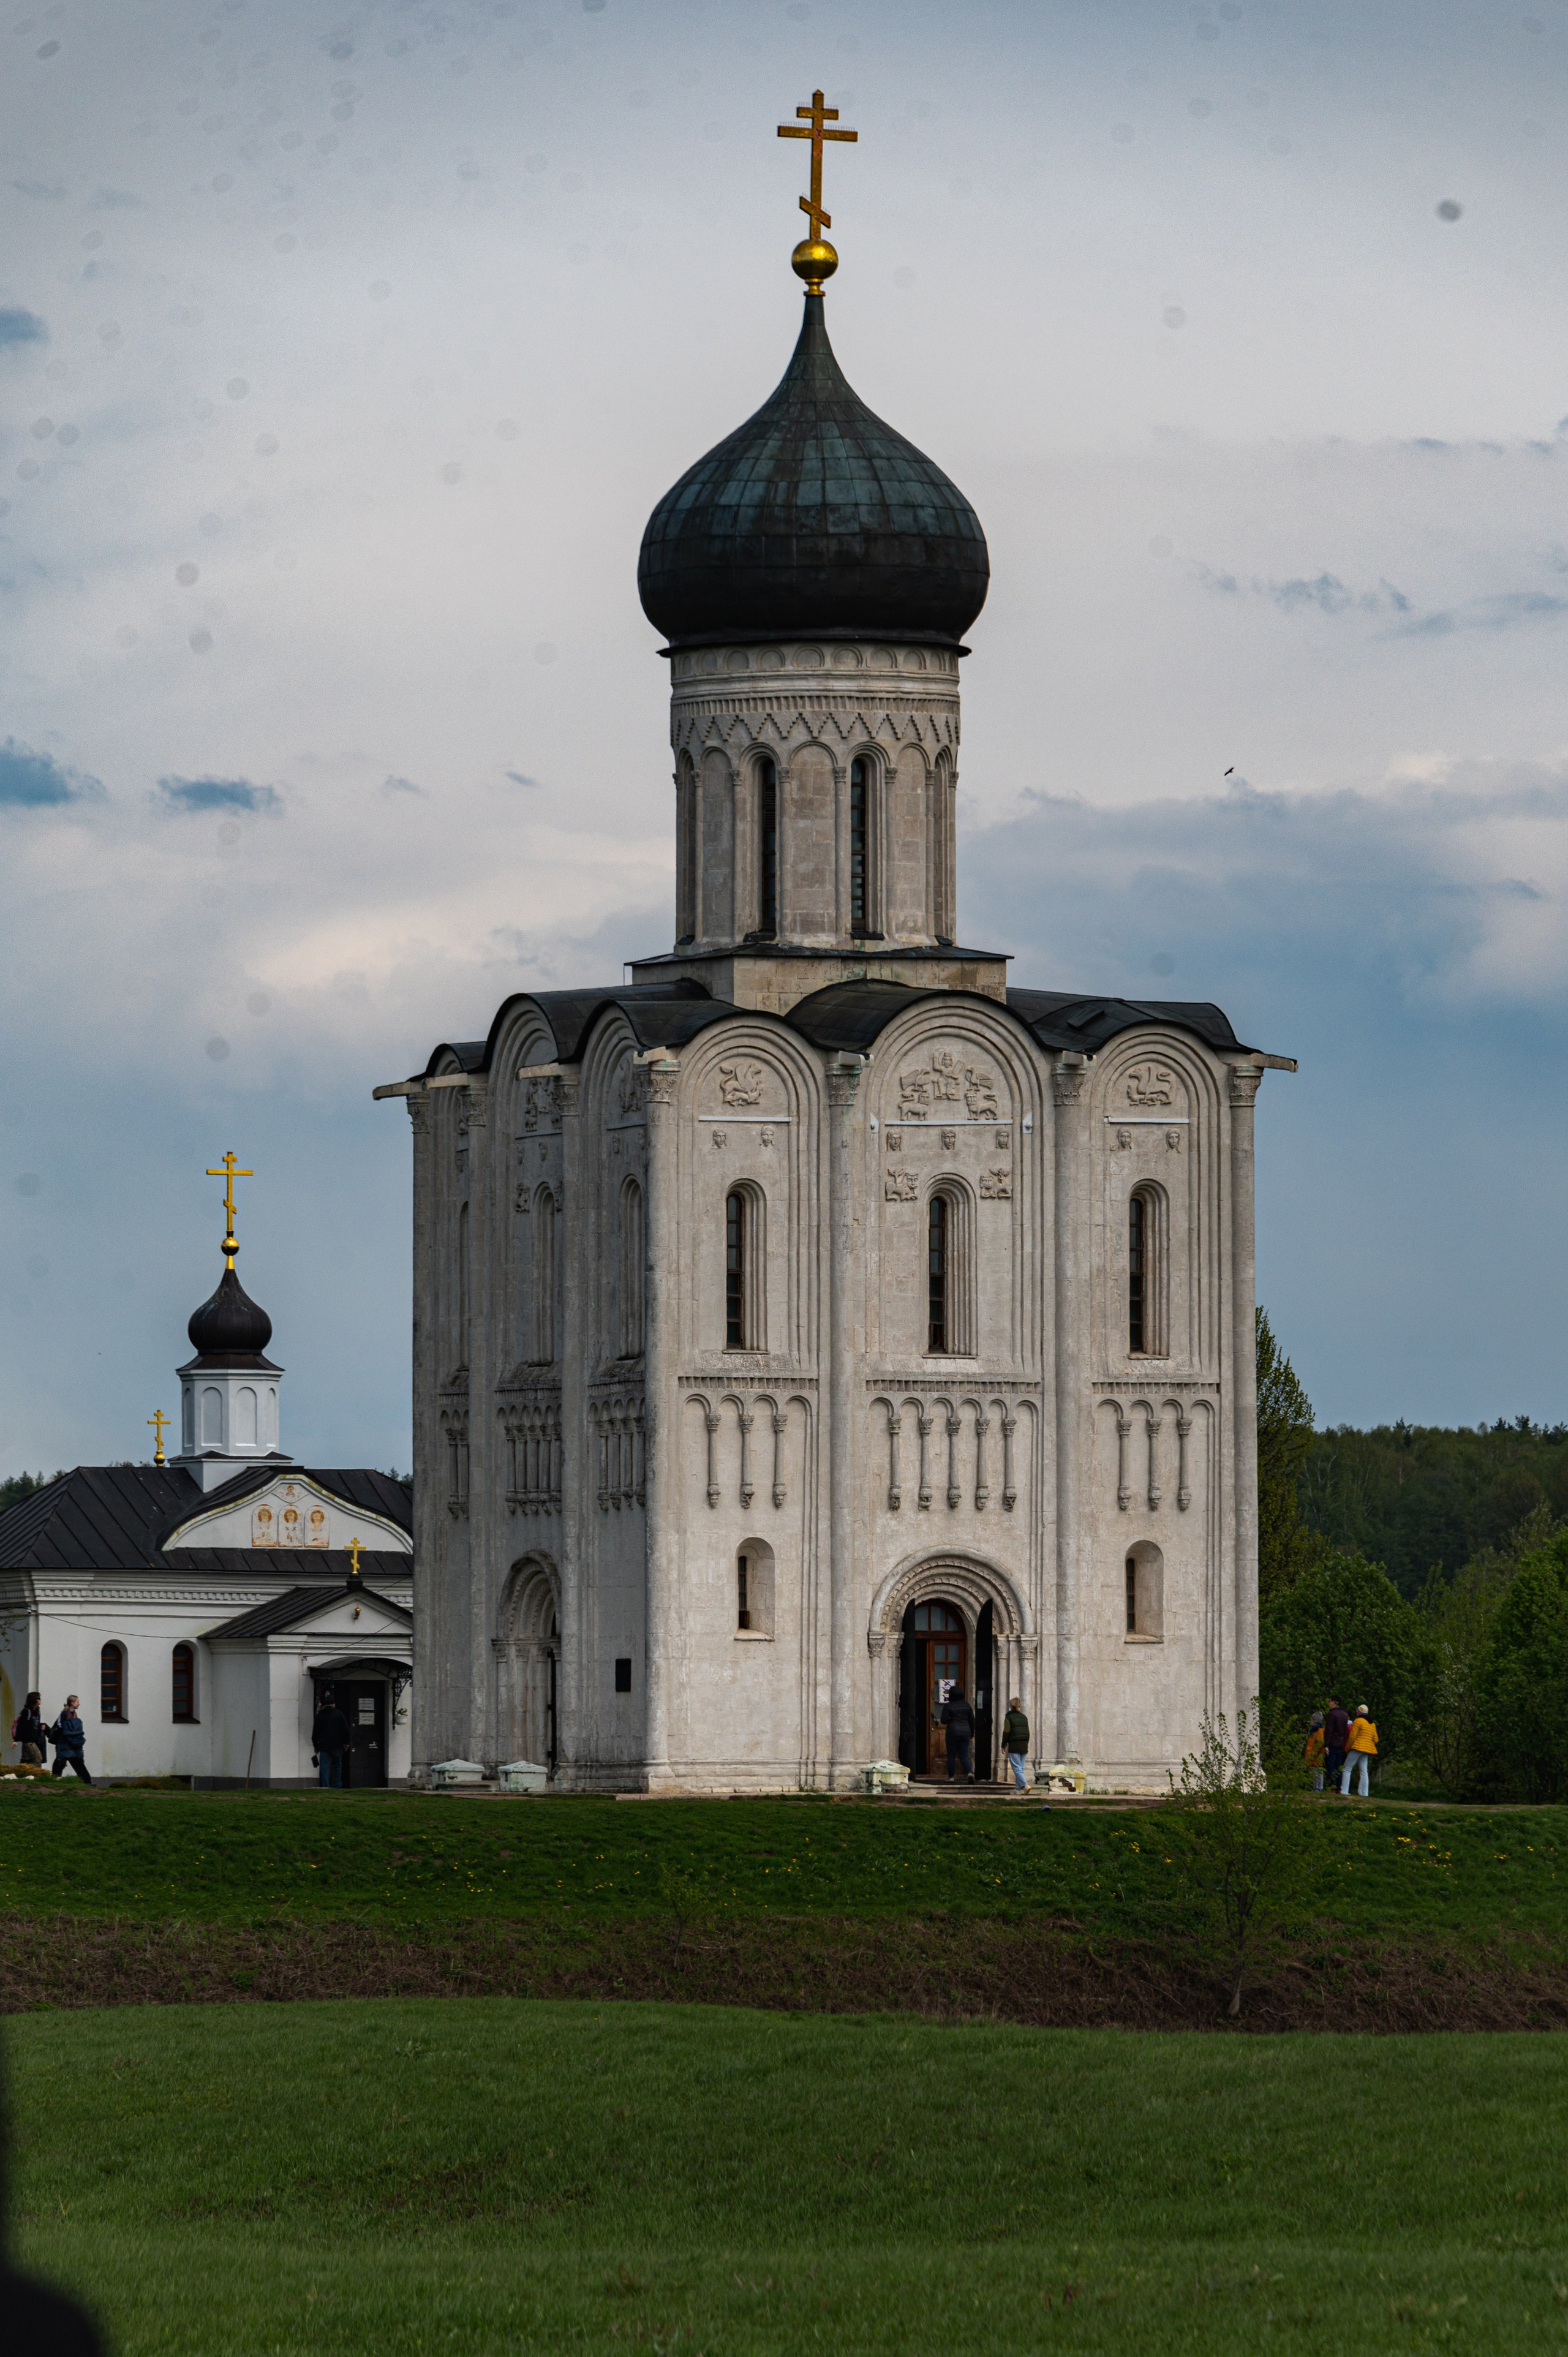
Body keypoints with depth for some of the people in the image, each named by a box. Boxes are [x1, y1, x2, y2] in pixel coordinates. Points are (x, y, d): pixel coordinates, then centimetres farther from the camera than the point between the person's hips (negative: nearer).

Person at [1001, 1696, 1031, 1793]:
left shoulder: (1009, 1718, -6)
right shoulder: (1024, 1718, 10)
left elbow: (1006, 1732, -9)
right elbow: (1028, 1732, 12)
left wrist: (1003, 1745, 0)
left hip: (1014, 1745, -5)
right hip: (1024, 1745, 5)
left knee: (1017, 1768, -6)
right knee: (1021, 1768, 9)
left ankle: (1025, 1785, -21)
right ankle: (1018, 1788, 9)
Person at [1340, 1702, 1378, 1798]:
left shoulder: (1358, 1721, -7)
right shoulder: (1372, 1724, 15)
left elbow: (1352, 1737, -9)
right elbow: (1375, 1739, 14)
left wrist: (1347, 1749, 1)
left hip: (1357, 1748, -7)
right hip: (1367, 1750, 7)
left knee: (1347, 1769, -4)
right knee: (1364, 1771, 7)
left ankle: (1344, 1791, -13)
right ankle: (1364, 1793, 1)